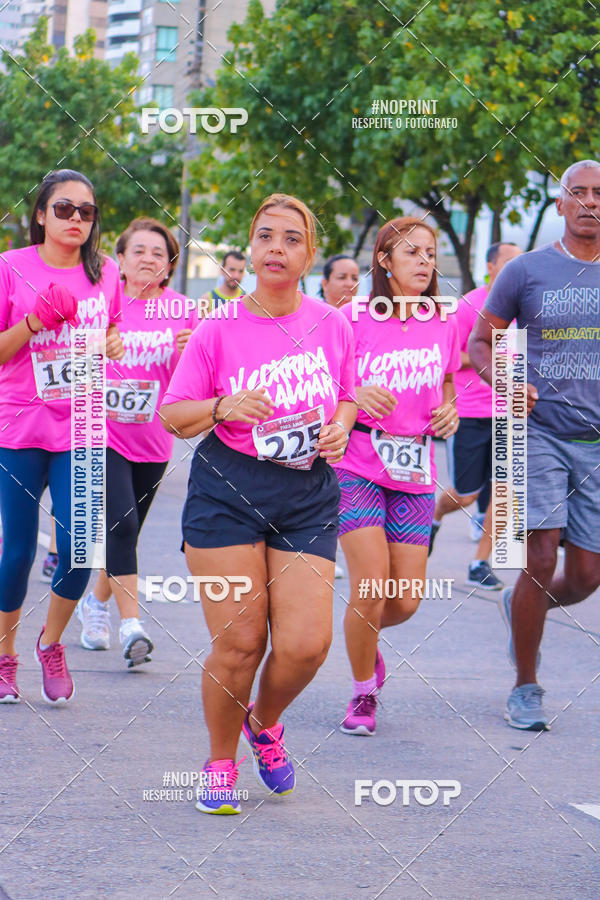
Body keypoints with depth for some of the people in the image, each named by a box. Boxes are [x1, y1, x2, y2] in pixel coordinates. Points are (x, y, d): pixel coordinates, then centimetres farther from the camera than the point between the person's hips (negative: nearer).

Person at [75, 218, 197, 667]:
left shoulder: (182, 311, 2)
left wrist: (189, 352, -17)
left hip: (153, 441, 3)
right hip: (104, 434, -3)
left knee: (127, 534, 13)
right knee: (120, 525, -17)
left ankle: (97, 603, 36)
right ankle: (131, 624, -18)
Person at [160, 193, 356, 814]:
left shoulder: (332, 326, 6)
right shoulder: (220, 330, -1)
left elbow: (346, 398, 21)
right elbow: (172, 415, 1)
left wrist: (340, 428, -1)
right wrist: (223, 408, -17)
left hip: (308, 495, 2)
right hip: (226, 492, -2)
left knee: (306, 643, -9)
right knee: (238, 642, -6)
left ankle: (265, 723, 25)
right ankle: (220, 760, 19)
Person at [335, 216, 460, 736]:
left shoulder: (443, 324, 6)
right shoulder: (353, 318, -4)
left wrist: (449, 414, -1)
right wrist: (357, 396, -18)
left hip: (414, 473, 3)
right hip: (357, 467, -3)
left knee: (406, 600, -1)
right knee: (371, 584, -14)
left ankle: (366, 637, 36)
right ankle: (363, 693, 9)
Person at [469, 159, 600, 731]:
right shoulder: (526, 271, 0)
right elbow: (479, 341, 7)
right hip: (538, 432, -3)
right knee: (541, 561, -12)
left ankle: (518, 608, 37)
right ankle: (525, 688, 5)